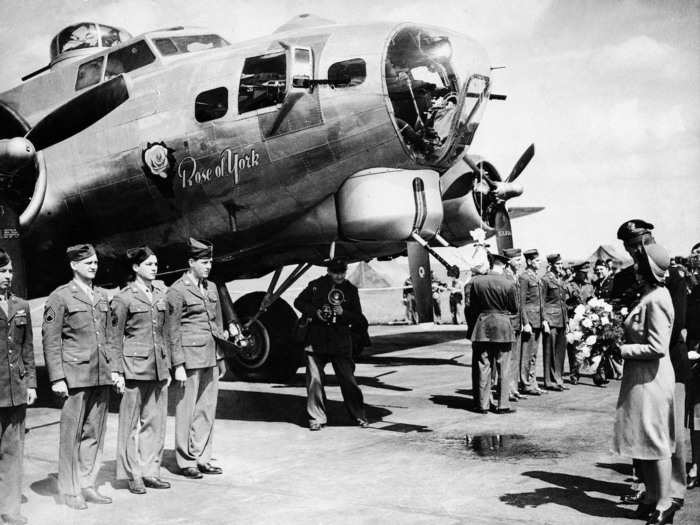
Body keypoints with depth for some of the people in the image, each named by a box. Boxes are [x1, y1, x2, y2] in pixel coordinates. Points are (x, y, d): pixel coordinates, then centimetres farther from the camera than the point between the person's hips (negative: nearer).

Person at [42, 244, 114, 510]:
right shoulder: (60, 297, -4)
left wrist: (114, 369, 13)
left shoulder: (102, 296, 14)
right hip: (75, 376, -5)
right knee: (71, 435, 1)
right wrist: (57, 378, -10)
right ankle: (70, 490, 12)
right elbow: (50, 340, -6)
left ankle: (87, 485, 20)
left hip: (101, 376, 6)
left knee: (94, 433, 9)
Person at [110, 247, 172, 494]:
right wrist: (117, 371, -8)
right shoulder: (124, 298, -5)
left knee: (156, 421, 8)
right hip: (134, 365, -5)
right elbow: (115, 337, -3)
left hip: (159, 365, 6)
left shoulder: (161, 294, 11)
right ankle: (133, 475, 13)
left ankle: (150, 471, 19)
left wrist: (168, 366, 13)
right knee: (131, 422, 3)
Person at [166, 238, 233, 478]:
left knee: (208, 409, 10)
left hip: (212, 356, 7)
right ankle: (185, 461, 13)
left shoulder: (211, 287, 14)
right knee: (187, 410, 2)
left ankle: (202, 458, 20)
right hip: (190, 358, -7)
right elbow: (172, 332, -8)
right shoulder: (176, 291, -8)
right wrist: (178, 365, -11)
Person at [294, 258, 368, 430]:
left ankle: (359, 416, 15)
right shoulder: (316, 285, 0)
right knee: (314, 380, 0)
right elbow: (299, 302, 8)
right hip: (316, 340, 0)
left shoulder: (351, 290, 6)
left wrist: (343, 313, -11)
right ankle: (316, 418, 11)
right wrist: (315, 312, -8)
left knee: (348, 379, 2)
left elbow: (358, 316, 8)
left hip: (341, 342, 1)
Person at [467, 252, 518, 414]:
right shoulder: (509, 283, -9)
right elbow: (514, 309, 1)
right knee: (503, 367, 6)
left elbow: (472, 307, 4)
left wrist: (472, 327, 14)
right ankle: (503, 405, 7)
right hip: (502, 327, -2)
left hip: (482, 325, 2)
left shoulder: (476, 281, -4)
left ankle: (483, 404, 12)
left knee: (484, 367, 8)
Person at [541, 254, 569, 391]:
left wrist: (566, 320, 17)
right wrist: (544, 321, -13)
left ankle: (558, 380, 14)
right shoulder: (545, 279, -5)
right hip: (551, 319, -7)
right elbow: (542, 302, -8)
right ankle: (550, 381, 3)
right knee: (550, 351, -2)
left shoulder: (561, 280, 17)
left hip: (562, 320, 7)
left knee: (561, 350, 7)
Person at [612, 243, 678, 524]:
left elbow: (657, 347, -23)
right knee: (640, 440, 16)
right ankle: (652, 496, 28)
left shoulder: (656, 300, -19)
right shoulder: (647, 296, 10)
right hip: (639, 376, 10)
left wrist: (622, 349, -18)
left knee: (655, 441, 1)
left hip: (652, 378, -10)